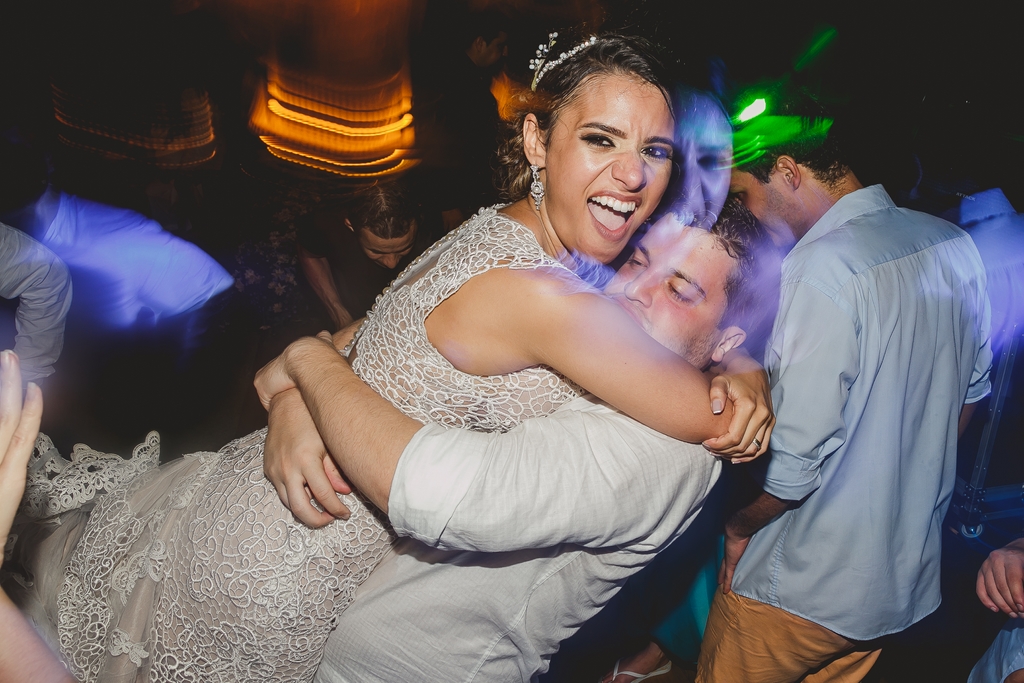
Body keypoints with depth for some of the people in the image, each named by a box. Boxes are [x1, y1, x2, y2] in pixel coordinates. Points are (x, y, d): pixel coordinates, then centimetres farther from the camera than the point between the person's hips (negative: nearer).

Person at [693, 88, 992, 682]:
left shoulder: (823, 265, -25)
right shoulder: (954, 244, 1)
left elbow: (795, 459, -26)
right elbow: (972, 390, 13)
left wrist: (740, 524, -8)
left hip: (802, 589, -8)